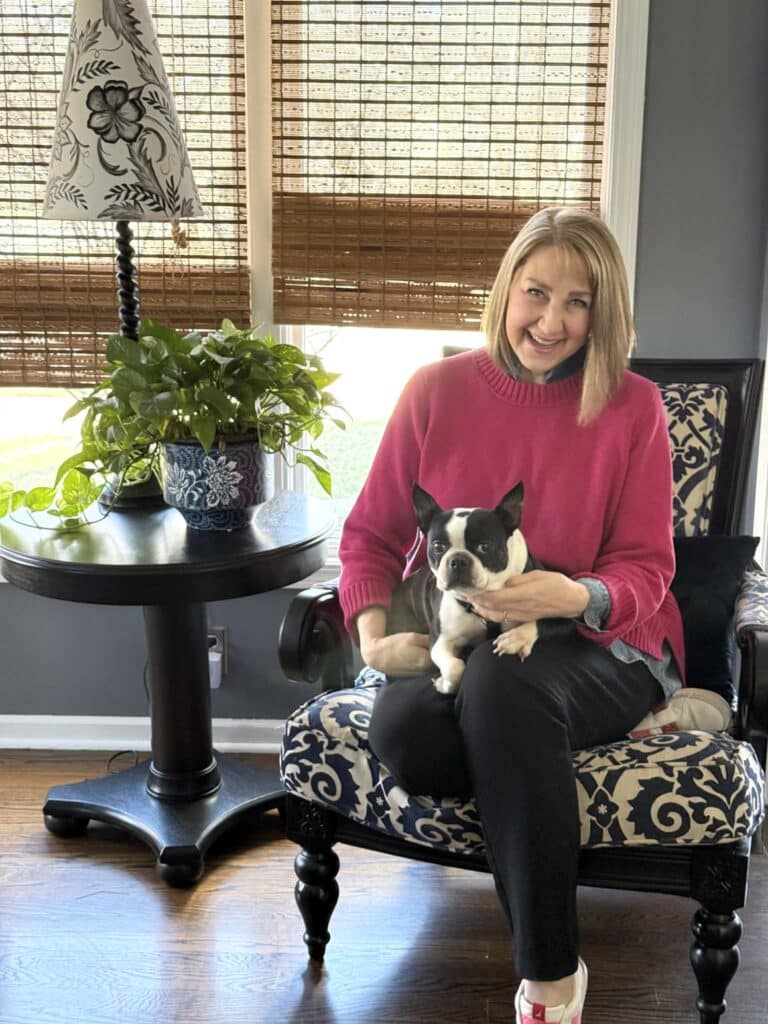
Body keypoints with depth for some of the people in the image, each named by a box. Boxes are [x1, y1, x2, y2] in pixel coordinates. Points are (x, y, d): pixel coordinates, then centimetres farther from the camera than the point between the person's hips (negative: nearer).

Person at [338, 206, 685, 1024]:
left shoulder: (633, 407, -1)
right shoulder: (437, 390, 3)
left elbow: (644, 570, -1)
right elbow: (370, 533, 8)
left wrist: (579, 596, -25)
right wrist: (373, 634, -11)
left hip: (597, 649, -1)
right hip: (453, 641, 2)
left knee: (502, 680, -38)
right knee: (403, 734, -34)